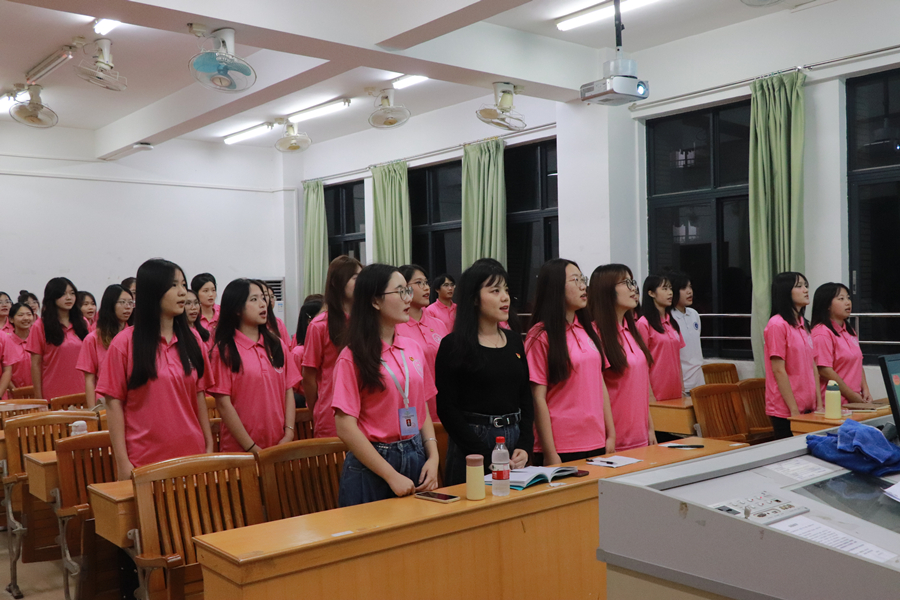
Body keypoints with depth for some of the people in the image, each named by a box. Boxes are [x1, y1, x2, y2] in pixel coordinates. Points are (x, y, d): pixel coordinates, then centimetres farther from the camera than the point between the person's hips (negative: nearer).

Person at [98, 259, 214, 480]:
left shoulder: (191, 339, 8)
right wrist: (122, 463, -10)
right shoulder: (124, 343, -3)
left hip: (192, 453, 3)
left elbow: (199, 395, 10)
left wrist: (209, 446, 5)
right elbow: (114, 404, -5)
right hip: (145, 460, -3)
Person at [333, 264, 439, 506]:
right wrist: (392, 476, -17)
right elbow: (346, 428, -16)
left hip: (417, 458, 6)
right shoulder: (352, 358, -11)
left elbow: (422, 409, 11)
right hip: (371, 467, -5)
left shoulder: (414, 349, 7)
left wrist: (433, 457, -4)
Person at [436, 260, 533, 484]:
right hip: (472, 443, -5)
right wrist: (486, 456, -16)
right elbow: (446, 408, -11)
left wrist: (525, 447, -4)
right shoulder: (453, 345, -7)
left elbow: (526, 400, 11)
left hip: (515, 440, 5)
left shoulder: (515, 342, 10)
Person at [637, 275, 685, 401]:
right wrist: (650, 395, -13)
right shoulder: (644, 324, -9)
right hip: (657, 391, -6)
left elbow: (677, 357, 15)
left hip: (675, 390, 6)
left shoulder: (672, 324, 14)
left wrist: (682, 388, 10)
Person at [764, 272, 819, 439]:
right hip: (786, 411, -7)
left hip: (808, 408, 8)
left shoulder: (803, 325, 13)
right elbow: (778, 370, -15)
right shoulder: (777, 324, -12)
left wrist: (819, 404, 8)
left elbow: (813, 367, 13)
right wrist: (794, 410, -15)